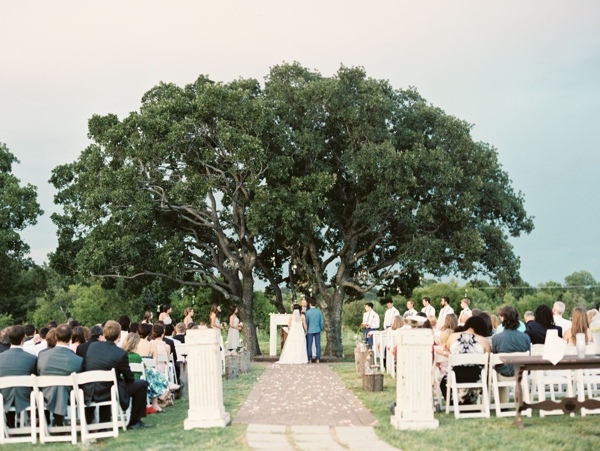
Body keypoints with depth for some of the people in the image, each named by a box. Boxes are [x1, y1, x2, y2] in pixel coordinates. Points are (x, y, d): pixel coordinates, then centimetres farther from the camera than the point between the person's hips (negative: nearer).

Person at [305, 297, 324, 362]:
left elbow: (306, 322, -3)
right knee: (318, 345, 5)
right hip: (317, 330, 2)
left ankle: (310, 359, 2)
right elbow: (322, 322, 4)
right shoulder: (319, 311, 1)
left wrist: (305, 330, 9)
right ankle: (318, 359, 3)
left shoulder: (307, 312, -7)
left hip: (310, 331, -2)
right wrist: (321, 329, 18)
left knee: (309, 345, 3)